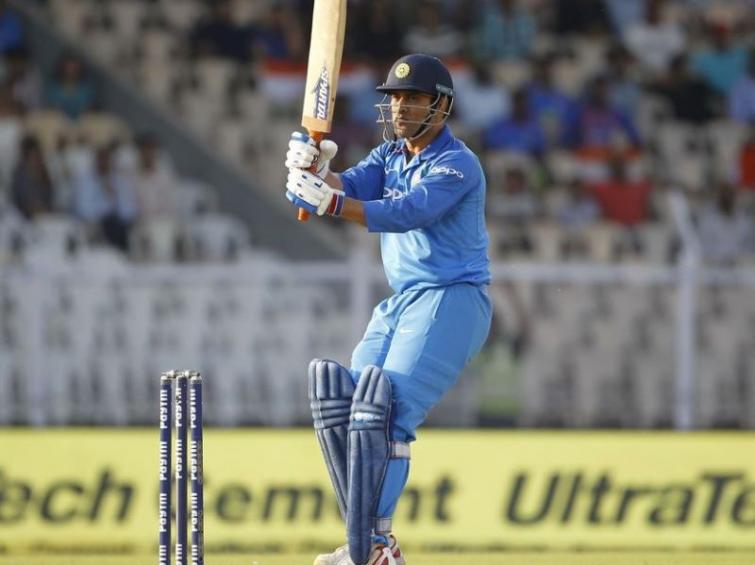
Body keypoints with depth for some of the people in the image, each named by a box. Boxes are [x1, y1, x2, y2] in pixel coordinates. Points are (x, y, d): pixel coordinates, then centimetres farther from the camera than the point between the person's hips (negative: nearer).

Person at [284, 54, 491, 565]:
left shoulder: (457, 165, -13)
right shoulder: (391, 155, 13)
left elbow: (407, 212, -27)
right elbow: (353, 187, -3)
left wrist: (330, 202, -38)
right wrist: (317, 172, -26)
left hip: (452, 302, -9)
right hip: (401, 302, 9)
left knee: (385, 412, -21)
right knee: (344, 404, 3)